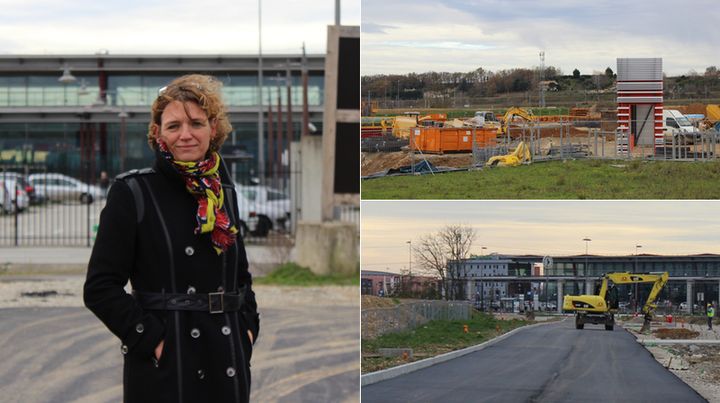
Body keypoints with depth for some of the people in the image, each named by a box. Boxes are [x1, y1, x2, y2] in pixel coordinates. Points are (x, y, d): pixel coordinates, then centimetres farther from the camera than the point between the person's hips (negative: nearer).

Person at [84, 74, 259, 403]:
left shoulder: (224, 193, 11)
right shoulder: (131, 193, -6)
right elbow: (100, 288, -9)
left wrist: (248, 327, 6)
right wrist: (151, 339, -14)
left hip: (228, 366, 5)